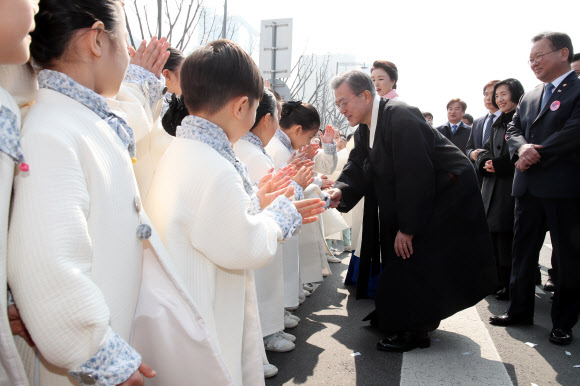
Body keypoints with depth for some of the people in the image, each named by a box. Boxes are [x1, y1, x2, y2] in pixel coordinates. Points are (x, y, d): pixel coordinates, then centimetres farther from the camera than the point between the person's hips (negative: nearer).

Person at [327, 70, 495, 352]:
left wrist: (407, 228, -26)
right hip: (422, 195, 10)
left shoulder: (400, 117, -26)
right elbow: (358, 167, -3)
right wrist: (341, 191, -25)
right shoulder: (364, 129, 4)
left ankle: (415, 331, 5)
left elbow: (414, 175, -29)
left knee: (416, 259, -10)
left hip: (448, 194, -9)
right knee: (400, 257, 13)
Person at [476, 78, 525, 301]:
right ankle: (499, 281, 19)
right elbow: (486, 150, 17)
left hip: (513, 185, -7)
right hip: (493, 188, 7)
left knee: (509, 238, -5)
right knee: (494, 233, 8)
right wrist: (485, 162, -5)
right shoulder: (497, 123, 20)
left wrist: (498, 164, -14)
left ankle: (511, 286, 7)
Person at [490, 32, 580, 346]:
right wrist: (522, 148, -10)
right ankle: (519, 310, 25)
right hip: (528, 188, 7)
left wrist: (534, 156, -13)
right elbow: (513, 129, 11)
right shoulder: (529, 97, 16)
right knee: (522, 251, 12)